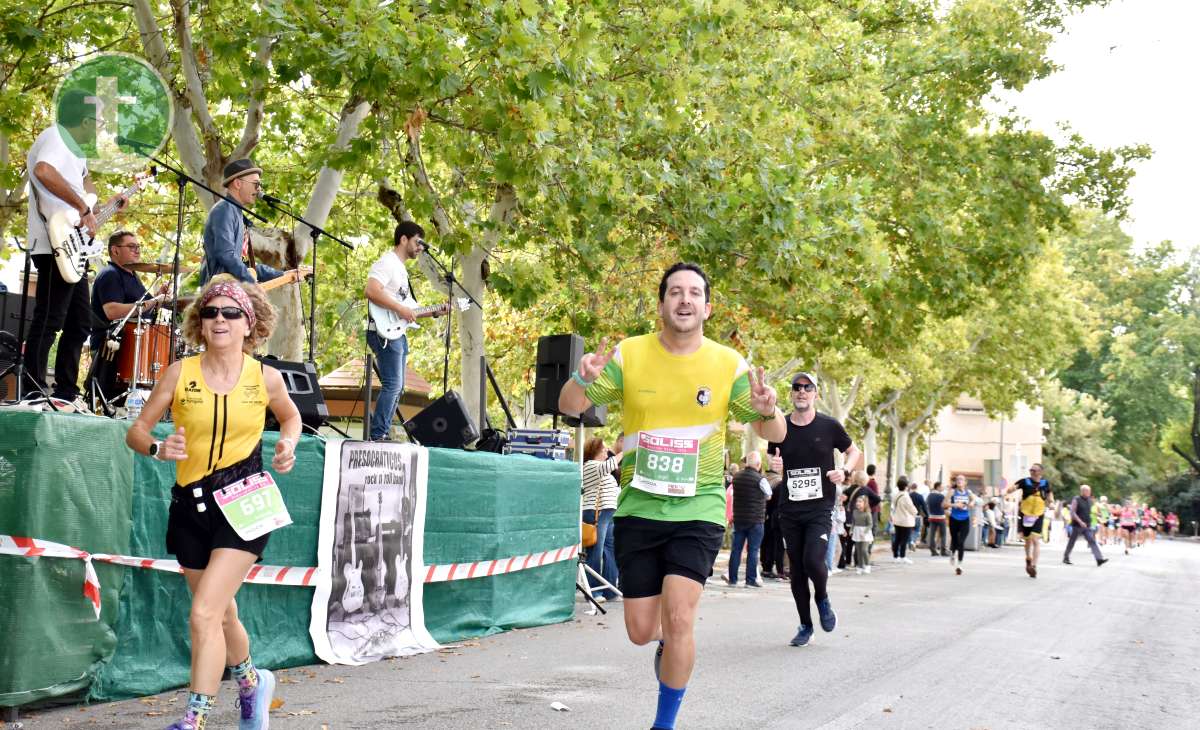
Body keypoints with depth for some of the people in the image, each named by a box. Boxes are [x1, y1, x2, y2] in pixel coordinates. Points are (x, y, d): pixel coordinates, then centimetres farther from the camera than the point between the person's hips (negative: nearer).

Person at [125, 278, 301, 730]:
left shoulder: (265, 378, -3)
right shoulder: (179, 373, -3)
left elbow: (291, 417, 18)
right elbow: (136, 432, 2)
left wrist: (288, 446, -2)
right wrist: (158, 449, -20)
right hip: (191, 505, 3)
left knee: (204, 615, -16)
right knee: (222, 613, 18)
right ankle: (251, 682, 45)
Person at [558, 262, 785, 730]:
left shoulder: (729, 365, -4)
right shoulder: (628, 354, -3)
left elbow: (774, 434, -2)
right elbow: (569, 407, -3)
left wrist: (766, 411, -26)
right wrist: (583, 379, -26)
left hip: (698, 510, -1)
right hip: (638, 510, 2)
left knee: (678, 619, -16)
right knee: (641, 632, 6)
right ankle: (669, 647, 44)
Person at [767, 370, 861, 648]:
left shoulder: (829, 426, -2)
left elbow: (854, 451, 11)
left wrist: (844, 471, -8)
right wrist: (774, 465, -6)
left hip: (820, 509, -3)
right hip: (790, 510, 3)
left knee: (813, 561, -20)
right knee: (797, 570, 6)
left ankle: (822, 598, 13)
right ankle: (805, 625, 21)